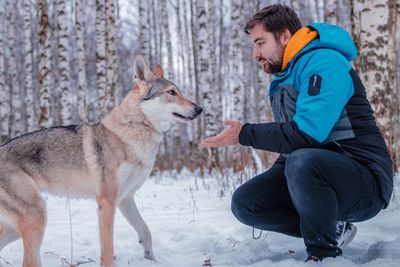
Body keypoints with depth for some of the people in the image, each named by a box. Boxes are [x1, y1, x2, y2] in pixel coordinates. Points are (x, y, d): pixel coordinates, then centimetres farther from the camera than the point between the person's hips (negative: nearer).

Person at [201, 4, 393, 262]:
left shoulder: (324, 62, -15)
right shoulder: (283, 80, 15)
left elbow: (307, 133, -28)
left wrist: (245, 134, -19)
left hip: (364, 179, -9)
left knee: (302, 161, -38)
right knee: (244, 202, -4)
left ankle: (324, 251, -16)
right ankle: (332, 228, 4)